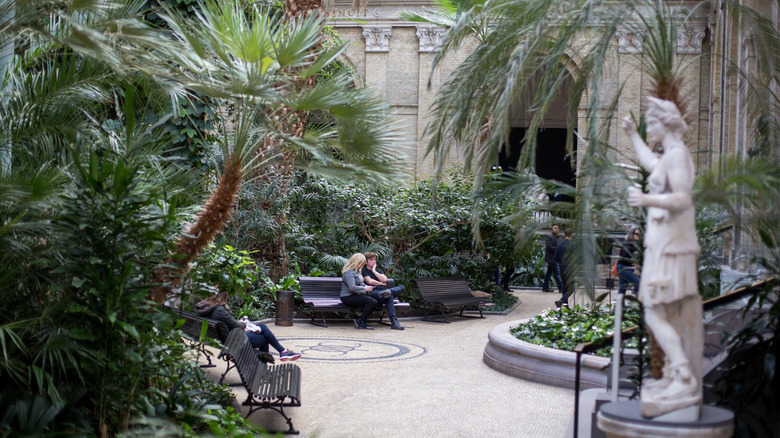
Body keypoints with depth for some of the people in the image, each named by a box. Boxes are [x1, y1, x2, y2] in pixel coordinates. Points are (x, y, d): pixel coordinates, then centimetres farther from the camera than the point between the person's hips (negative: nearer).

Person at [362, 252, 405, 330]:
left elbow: (384, 279, 11)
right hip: (373, 293, -7)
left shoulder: (378, 270, 32)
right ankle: (393, 322, -55)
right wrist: (382, 284, 7)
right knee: (389, 296, -40)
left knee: (402, 287, -17)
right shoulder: (363, 271, 12)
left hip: (382, 291, 7)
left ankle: (388, 291, -51)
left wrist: (374, 271, 11)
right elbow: (370, 281, -5)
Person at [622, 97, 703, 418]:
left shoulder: (677, 154, -14)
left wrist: (647, 200, -38)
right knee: (665, 315, 14)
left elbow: (682, 200, -24)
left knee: (656, 315, -13)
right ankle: (675, 377, 20)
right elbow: (650, 164, 40)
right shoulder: (671, 156, 16)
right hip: (667, 243, 10)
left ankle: (686, 382, -18)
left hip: (670, 244, -10)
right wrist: (632, 135, 50)